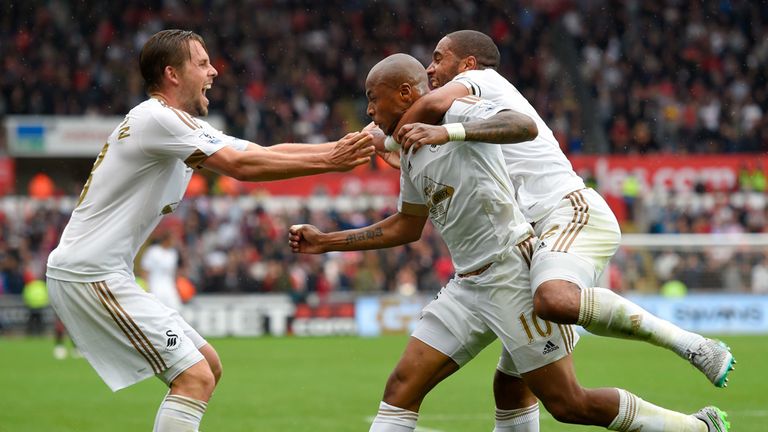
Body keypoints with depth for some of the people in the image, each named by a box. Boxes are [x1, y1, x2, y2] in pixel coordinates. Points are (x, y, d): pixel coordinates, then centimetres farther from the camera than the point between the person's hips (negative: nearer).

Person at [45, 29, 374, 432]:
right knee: (195, 378, -15)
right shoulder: (155, 118, -15)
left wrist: (339, 148, 1)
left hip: (105, 275, 11)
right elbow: (242, 165, -19)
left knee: (208, 367, 15)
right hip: (89, 274, -11)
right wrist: (328, 162, -14)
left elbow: (264, 153, 12)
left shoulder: (185, 126, 16)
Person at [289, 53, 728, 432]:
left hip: (516, 273, -9)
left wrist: (448, 131, -43)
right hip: (468, 288, 9)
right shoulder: (410, 152, 16)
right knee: (402, 388, -1)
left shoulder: (458, 109, -10)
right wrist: (325, 241, 24)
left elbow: (524, 126, -30)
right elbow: (407, 227, 29)